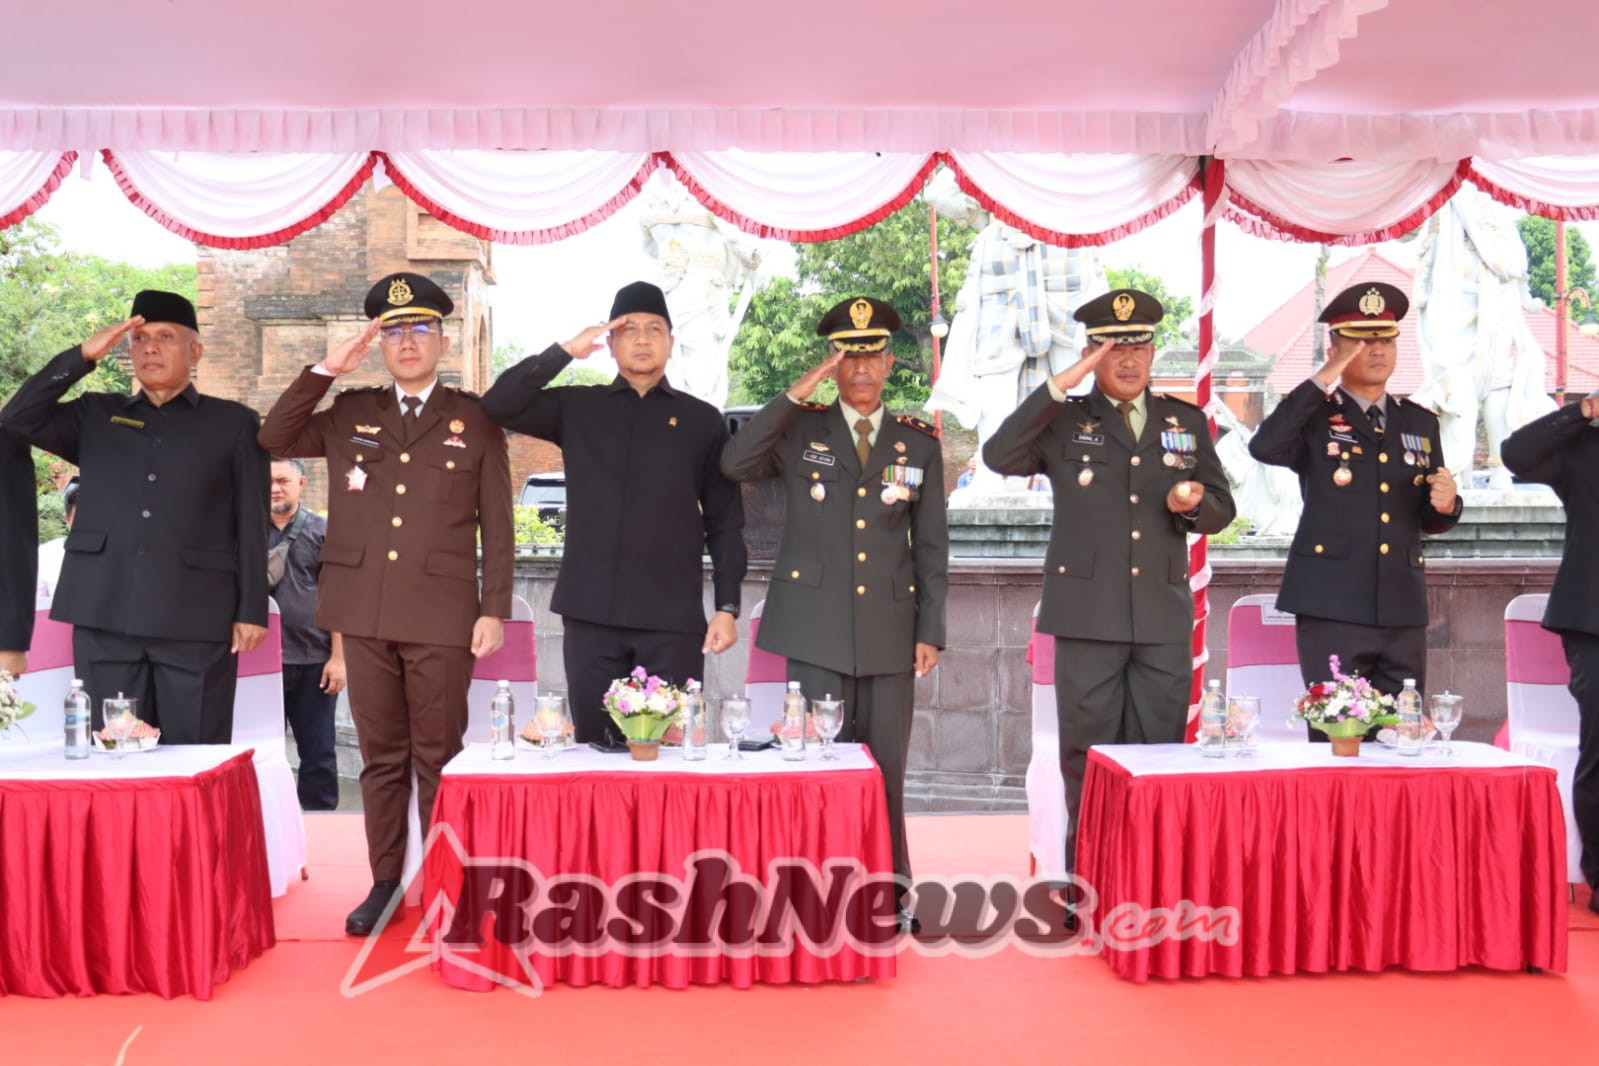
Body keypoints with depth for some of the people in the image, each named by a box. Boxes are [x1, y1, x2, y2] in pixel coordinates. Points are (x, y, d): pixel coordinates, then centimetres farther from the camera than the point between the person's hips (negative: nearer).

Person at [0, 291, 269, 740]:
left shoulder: (233, 423, 9)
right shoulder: (95, 416, 18)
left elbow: (252, 523, 5)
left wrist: (251, 610, -2)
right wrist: (83, 356, 0)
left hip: (196, 619, -2)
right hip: (104, 617, 3)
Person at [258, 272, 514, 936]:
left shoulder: (474, 418, 4)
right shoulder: (350, 414, 13)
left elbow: (496, 523, 1)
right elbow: (273, 438, 6)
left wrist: (495, 609, -5)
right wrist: (326, 369, -1)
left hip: (443, 616, -3)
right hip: (365, 613, 3)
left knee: (439, 758, 3)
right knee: (381, 757, 10)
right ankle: (385, 883, 19)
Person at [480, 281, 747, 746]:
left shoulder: (703, 420, 7)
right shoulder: (577, 407, 10)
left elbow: (725, 523, 7)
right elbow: (498, 407, -3)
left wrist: (727, 607, 0)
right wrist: (565, 351, -6)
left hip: (673, 618, -1)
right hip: (591, 614, 1)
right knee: (595, 748, 6)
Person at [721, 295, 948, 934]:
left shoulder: (919, 443, 10)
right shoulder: (800, 430, 5)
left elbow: (931, 546, 9)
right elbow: (735, 465, -14)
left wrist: (931, 631, 4)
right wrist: (795, 395, -14)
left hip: (890, 630, 2)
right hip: (816, 629, -1)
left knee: (886, 768, 6)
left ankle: (890, 893, 20)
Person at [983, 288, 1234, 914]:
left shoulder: (1186, 420, 12)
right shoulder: (1065, 421, 3)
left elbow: (1221, 509, 14)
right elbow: (1000, 457, -15)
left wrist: (1193, 504, -10)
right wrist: (1059, 387, -17)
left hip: (1164, 619, 3)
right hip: (1088, 615, -2)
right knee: (1088, 760, 5)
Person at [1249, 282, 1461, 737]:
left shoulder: (1420, 422, 15)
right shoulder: (1314, 416, 1)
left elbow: (1430, 519, 20)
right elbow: (1264, 447, -21)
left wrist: (1445, 504, -4)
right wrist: (1321, 380, -17)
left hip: (1403, 613, 5)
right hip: (1332, 609, -4)